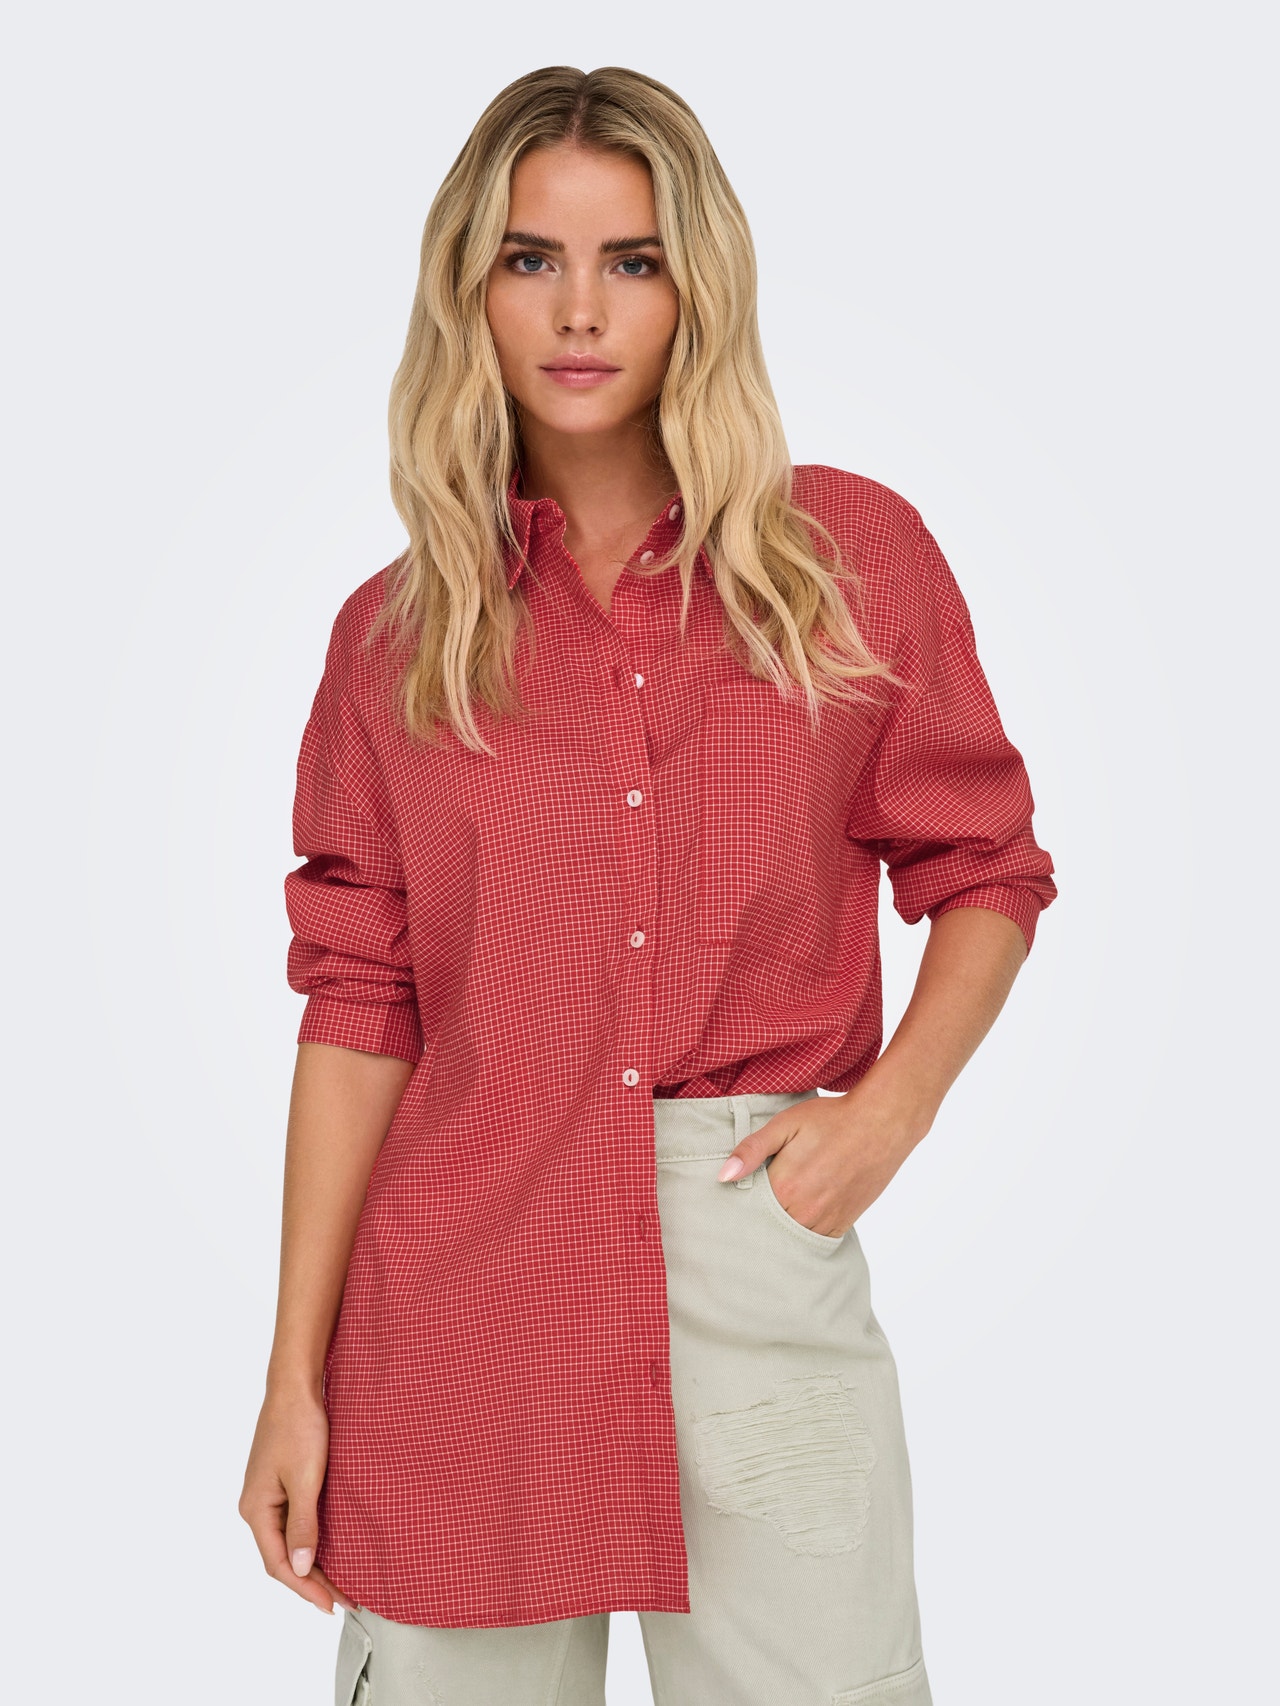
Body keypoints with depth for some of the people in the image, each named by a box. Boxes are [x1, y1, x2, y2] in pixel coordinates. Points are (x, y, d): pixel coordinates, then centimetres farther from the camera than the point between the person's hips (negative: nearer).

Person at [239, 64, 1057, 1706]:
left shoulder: (854, 557, 3)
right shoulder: (397, 633, 5)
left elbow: (985, 873, 11)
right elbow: (357, 1008, 5)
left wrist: (885, 1113, -6)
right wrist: (293, 1380, 2)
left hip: (762, 1255, 0)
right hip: (458, 1304, 1)